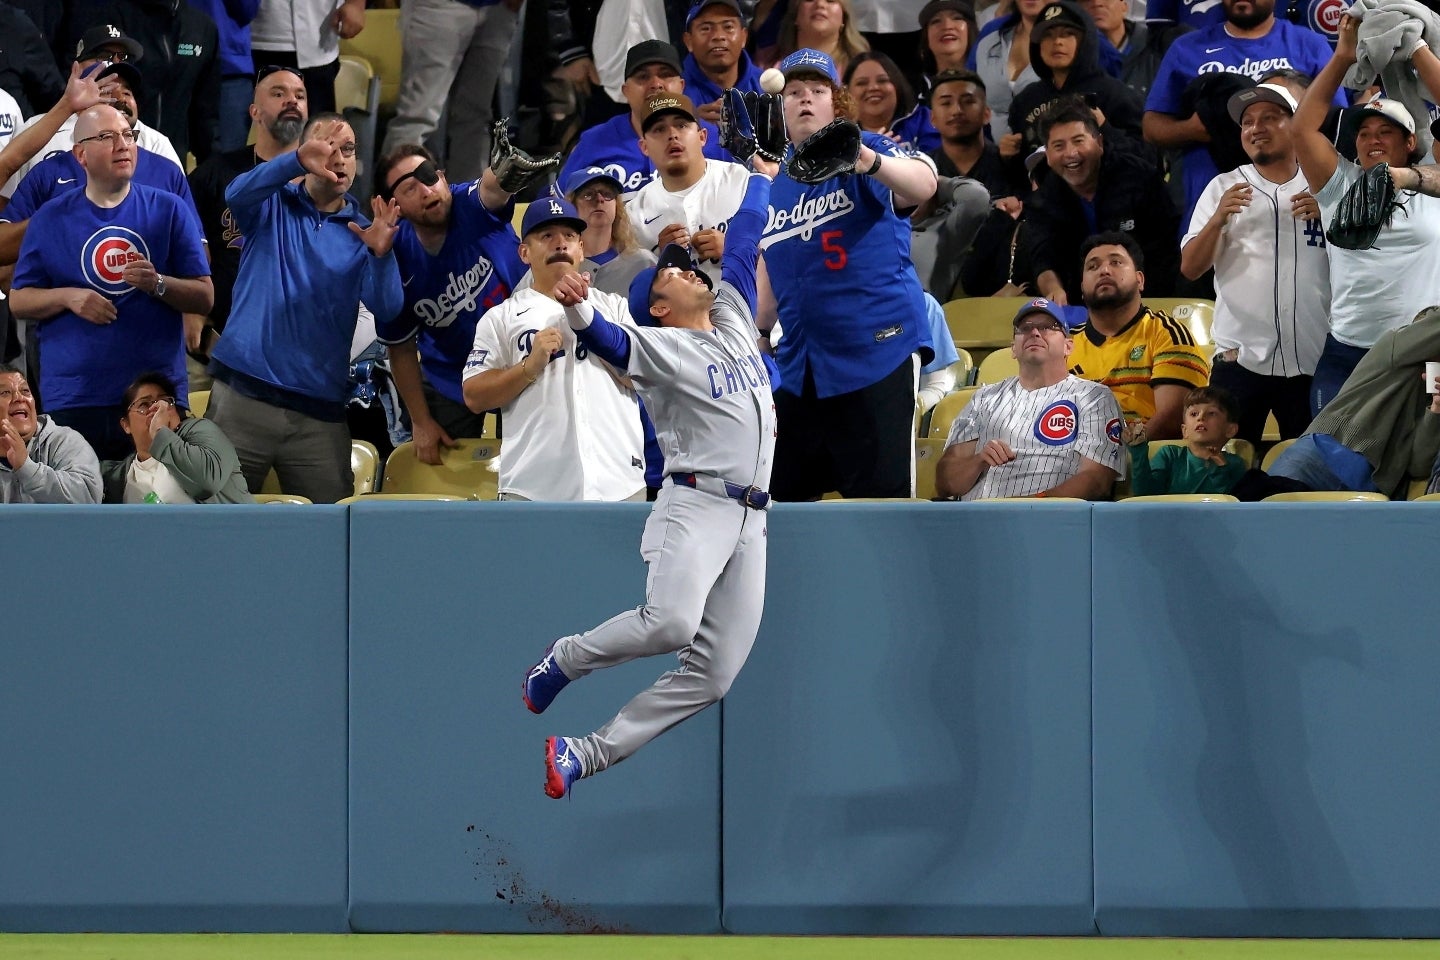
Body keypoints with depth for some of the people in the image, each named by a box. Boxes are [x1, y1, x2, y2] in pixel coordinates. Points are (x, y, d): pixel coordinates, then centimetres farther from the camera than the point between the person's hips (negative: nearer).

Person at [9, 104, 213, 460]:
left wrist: (158, 284, -15)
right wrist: (68, 297, -9)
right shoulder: (50, 219, 8)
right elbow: (18, 300, 10)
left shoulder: (169, 211, 6)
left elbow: (205, 298, 5)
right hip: (72, 400, 0)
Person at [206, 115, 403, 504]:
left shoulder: (362, 232, 9)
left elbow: (386, 308, -5)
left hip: (320, 413, 2)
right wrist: (297, 162, -34)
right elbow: (237, 194, -17)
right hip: (244, 396, -2)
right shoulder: (272, 207, 7)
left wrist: (381, 255, -26)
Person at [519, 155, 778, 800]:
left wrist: (760, 177, 42)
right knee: (670, 622, -31)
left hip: (750, 519, 6)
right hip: (695, 504, -6)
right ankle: (562, 662, -3)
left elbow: (743, 239, 28)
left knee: (713, 673, -2)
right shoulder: (657, 347, 1)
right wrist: (577, 307, -41)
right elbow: (605, 337, -19)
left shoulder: (734, 321, 19)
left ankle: (586, 754, 2)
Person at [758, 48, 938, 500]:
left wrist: (871, 162, -47)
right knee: (785, 497, 8)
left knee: (882, 495, -9)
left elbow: (923, 184, -27)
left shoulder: (866, 152, -3)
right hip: (799, 363, 7)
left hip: (877, 352, -6)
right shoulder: (772, 184, 15)